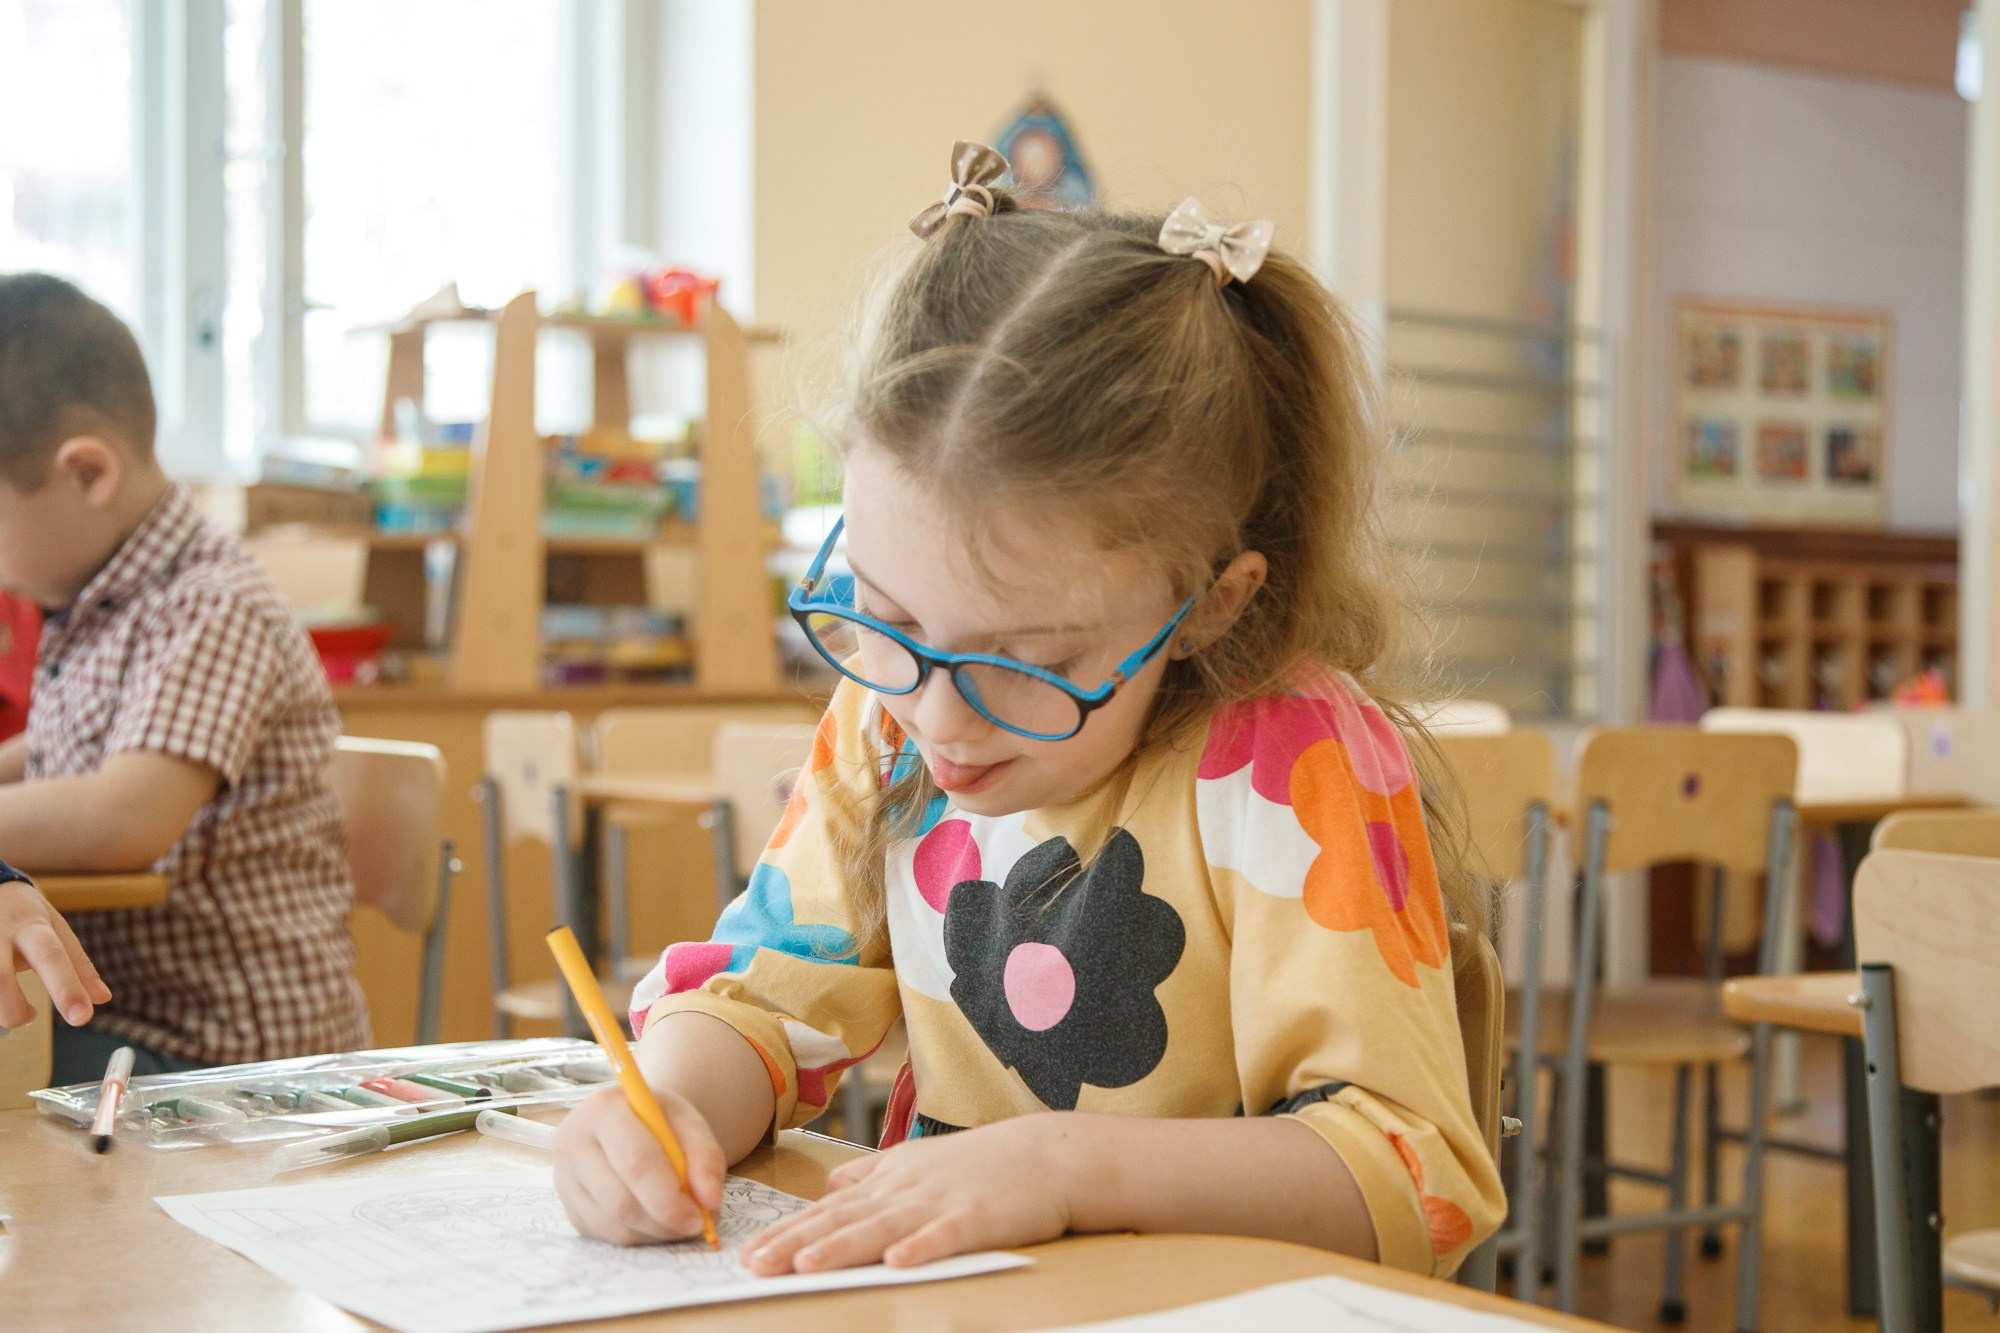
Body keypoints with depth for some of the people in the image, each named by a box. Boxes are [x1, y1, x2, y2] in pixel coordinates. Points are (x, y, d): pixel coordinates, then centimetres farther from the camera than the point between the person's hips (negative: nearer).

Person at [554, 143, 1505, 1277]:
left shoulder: (1295, 768, -16)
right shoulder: (891, 716, 0)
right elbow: (768, 995, 6)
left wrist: (1066, 1164, -29)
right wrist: (665, 1105, -14)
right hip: (950, 1305, 4)